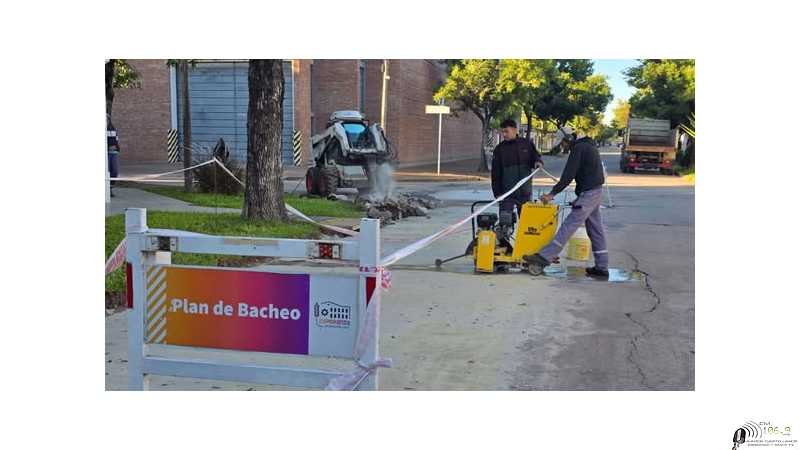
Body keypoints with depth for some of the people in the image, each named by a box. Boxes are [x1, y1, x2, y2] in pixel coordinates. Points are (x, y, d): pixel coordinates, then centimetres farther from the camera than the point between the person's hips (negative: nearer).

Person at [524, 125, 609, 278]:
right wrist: (579, 196, 18)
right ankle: (602, 267, 12)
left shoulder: (578, 148, -12)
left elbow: (568, 175, -18)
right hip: (596, 193, 10)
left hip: (588, 194, -10)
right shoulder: (588, 146, 20)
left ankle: (544, 257, -17)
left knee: (568, 226, -13)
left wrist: (553, 193, -15)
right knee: (596, 231, 10)